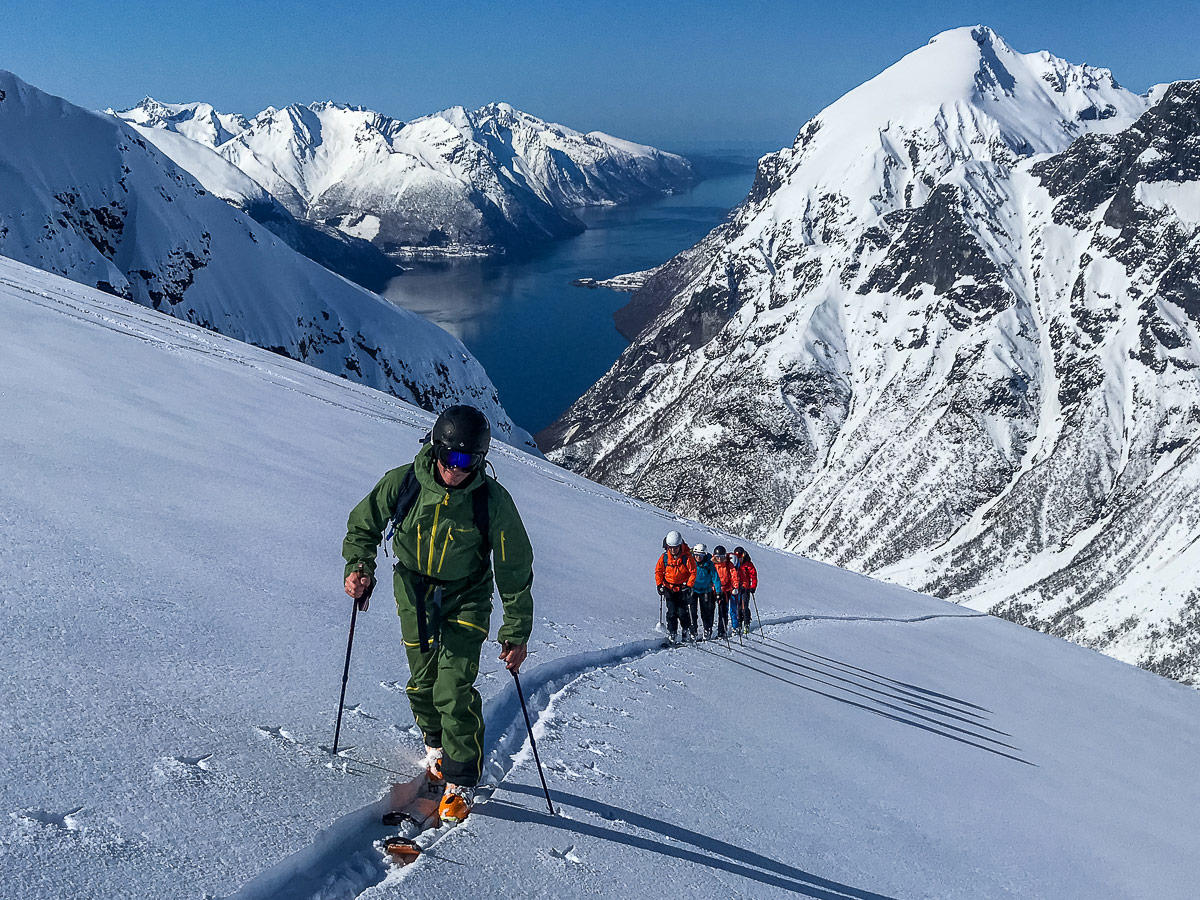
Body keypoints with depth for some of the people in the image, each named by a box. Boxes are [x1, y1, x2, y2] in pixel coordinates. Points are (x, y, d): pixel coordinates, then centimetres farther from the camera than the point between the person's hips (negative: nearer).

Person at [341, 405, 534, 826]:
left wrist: (516, 633, -11)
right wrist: (359, 567, -14)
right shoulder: (403, 482, -16)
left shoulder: (493, 501, -21)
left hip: (466, 597, -2)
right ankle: (436, 746, 40)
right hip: (414, 590, 3)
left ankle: (460, 782, 3)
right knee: (422, 682, 10)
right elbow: (363, 525, 3)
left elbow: (515, 570, -12)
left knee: (455, 689, -12)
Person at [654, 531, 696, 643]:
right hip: (669, 588, 1)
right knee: (672, 611, -8)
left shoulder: (686, 557, -11)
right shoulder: (664, 557, -5)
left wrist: (689, 586, -13)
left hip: (683, 588, -1)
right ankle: (671, 633, -3)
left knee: (682, 612, -1)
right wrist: (660, 585, 0)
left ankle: (686, 631, 19)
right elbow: (658, 571, 7)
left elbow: (693, 572, -6)